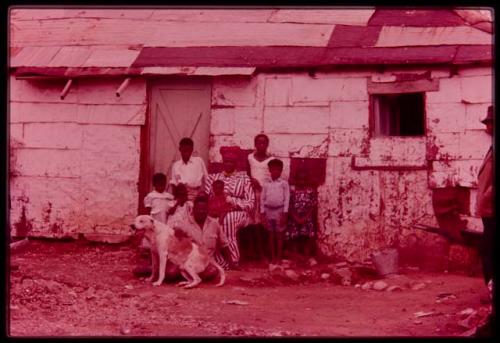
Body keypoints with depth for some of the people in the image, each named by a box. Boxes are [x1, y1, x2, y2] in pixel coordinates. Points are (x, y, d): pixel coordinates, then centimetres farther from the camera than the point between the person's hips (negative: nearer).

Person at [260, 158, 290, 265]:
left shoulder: (284, 183, -1)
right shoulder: (266, 184, 5)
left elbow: (287, 199, -4)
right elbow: (262, 199, 6)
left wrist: (284, 214, -9)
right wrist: (262, 214, 1)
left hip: (279, 211, -2)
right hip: (269, 211, 2)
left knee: (279, 235, 3)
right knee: (271, 235, 8)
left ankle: (279, 257, 10)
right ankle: (272, 257, 14)